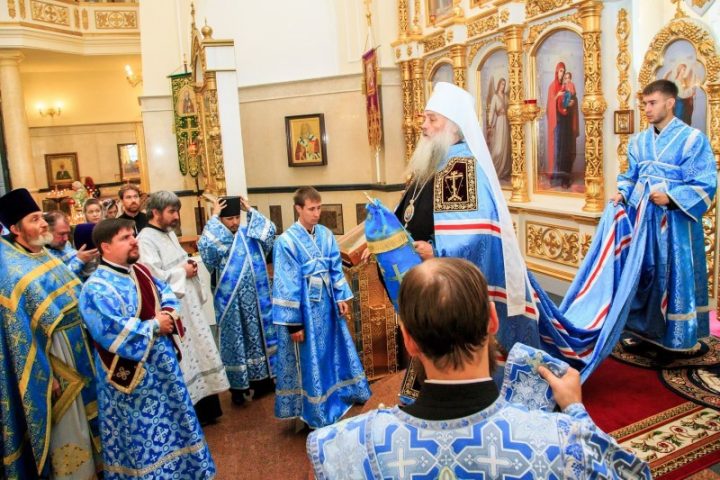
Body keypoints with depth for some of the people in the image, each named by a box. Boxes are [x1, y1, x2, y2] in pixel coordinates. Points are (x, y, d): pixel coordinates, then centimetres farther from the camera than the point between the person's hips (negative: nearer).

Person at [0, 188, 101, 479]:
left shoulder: (45, 256, 8)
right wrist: (44, 374, -20)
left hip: (77, 353, 9)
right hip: (53, 358, -8)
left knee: (82, 419, 21)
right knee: (65, 426, 5)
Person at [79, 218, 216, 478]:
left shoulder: (141, 271, 6)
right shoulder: (97, 288, -20)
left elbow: (167, 293, 12)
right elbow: (113, 331, -29)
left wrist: (169, 314, -10)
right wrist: (154, 325, -18)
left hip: (163, 363, 8)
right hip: (132, 374, -8)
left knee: (173, 423, 22)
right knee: (144, 436, 6)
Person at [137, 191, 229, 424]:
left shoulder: (170, 233, 12)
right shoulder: (146, 240, -16)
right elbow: (154, 276, -26)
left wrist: (190, 265, 1)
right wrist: (183, 271, -13)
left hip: (188, 304, 9)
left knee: (198, 350, 14)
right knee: (181, 360, 0)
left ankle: (205, 408, 28)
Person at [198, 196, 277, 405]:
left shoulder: (249, 234, 5)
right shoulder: (215, 238, -7)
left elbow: (270, 231, -6)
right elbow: (205, 244, -29)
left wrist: (251, 211, -5)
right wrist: (214, 217, -21)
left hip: (255, 297, 4)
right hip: (230, 300, -4)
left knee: (258, 335, 14)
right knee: (234, 340, 5)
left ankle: (261, 379, 29)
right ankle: (237, 386, 17)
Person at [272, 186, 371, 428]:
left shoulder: (326, 235, 1)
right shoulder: (286, 241, -16)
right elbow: (287, 285, -15)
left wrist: (341, 297, 4)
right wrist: (293, 322, -14)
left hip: (327, 304, 6)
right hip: (303, 307, -6)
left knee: (333, 351, 20)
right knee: (309, 359, 6)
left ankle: (338, 394, 42)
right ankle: (313, 412, 23)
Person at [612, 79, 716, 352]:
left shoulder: (693, 139, -8)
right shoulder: (639, 141, 10)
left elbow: (705, 185, -11)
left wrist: (670, 198, -25)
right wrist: (622, 194, -3)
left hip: (675, 223, -5)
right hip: (643, 219, 6)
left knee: (676, 276, 3)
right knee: (643, 272, 11)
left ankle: (678, 334, 17)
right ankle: (646, 328, 25)